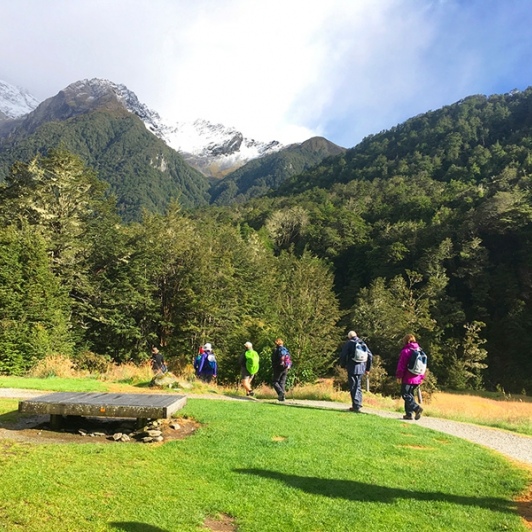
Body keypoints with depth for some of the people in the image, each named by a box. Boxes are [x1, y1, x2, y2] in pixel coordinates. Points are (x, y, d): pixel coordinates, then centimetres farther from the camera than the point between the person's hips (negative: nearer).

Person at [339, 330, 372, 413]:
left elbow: (343, 355, -10)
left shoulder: (348, 343, -5)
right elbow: (370, 356, 10)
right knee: (358, 387, 16)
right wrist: (367, 368, 17)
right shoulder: (363, 344, 11)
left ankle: (356, 406, -4)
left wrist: (343, 365, 7)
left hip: (352, 369, -5)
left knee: (353, 387, -1)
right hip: (361, 369, 5)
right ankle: (358, 405, 19)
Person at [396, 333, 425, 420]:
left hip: (408, 378, -7)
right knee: (410, 394, 14)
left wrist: (399, 376, -5)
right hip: (417, 379, 7)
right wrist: (422, 377, 21)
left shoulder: (406, 351, -10)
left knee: (406, 394, -2)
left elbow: (401, 365, -12)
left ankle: (416, 408, -19)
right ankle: (409, 414, 13)